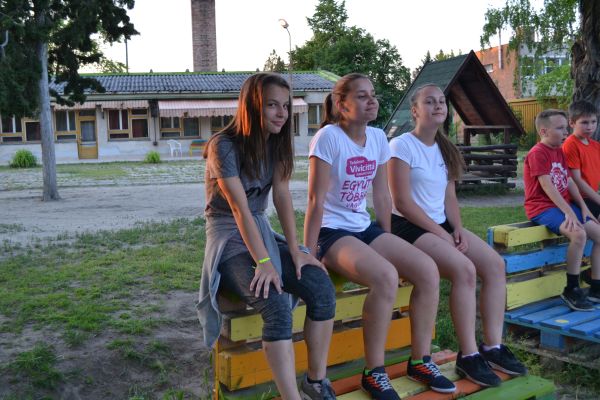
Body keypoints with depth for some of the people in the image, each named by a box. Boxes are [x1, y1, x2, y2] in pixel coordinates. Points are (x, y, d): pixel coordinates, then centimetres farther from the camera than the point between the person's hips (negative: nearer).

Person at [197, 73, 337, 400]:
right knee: (277, 307, -31)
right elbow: (240, 208, -22)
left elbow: (282, 196, -2)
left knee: (322, 289, -17)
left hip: (262, 232, 6)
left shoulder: (276, 142, 4)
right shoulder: (224, 146, -15)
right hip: (229, 239, -6)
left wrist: (295, 250, -11)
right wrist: (263, 262, -27)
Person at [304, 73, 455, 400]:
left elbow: (381, 196, 11)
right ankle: (374, 373, -13)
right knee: (386, 277, -31)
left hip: (365, 228, 7)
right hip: (332, 232, -7)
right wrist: (309, 253, -17)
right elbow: (316, 200, -17)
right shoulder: (328, 137, -14)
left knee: (428, 270, -11)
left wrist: (388, 242, 11)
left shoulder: (378, 137, 6)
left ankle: (420, 360, 6)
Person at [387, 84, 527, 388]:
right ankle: (468, 355, -15)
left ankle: (492, 346, -3)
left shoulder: (443, 148, 14)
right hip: (409, 227, -8)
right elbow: (402, 202, -16)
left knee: (494, 264, -9)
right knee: (465, 269, -26)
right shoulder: (402, 145, -10)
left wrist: (457, 229, -5)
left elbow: (449, 196, 13)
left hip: (442, 225, 8)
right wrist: (441, 234, -16)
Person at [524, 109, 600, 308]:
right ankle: (571, 290, -17)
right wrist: (568, 212, -23)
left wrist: (583, 208, 4)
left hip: (565, 205, 10)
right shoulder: (537, 153, -11)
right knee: (579, 234, -30)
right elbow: (547, 186, -19)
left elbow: (569, 182, 15)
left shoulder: (560, 152, 17)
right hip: (543, 208, -9)